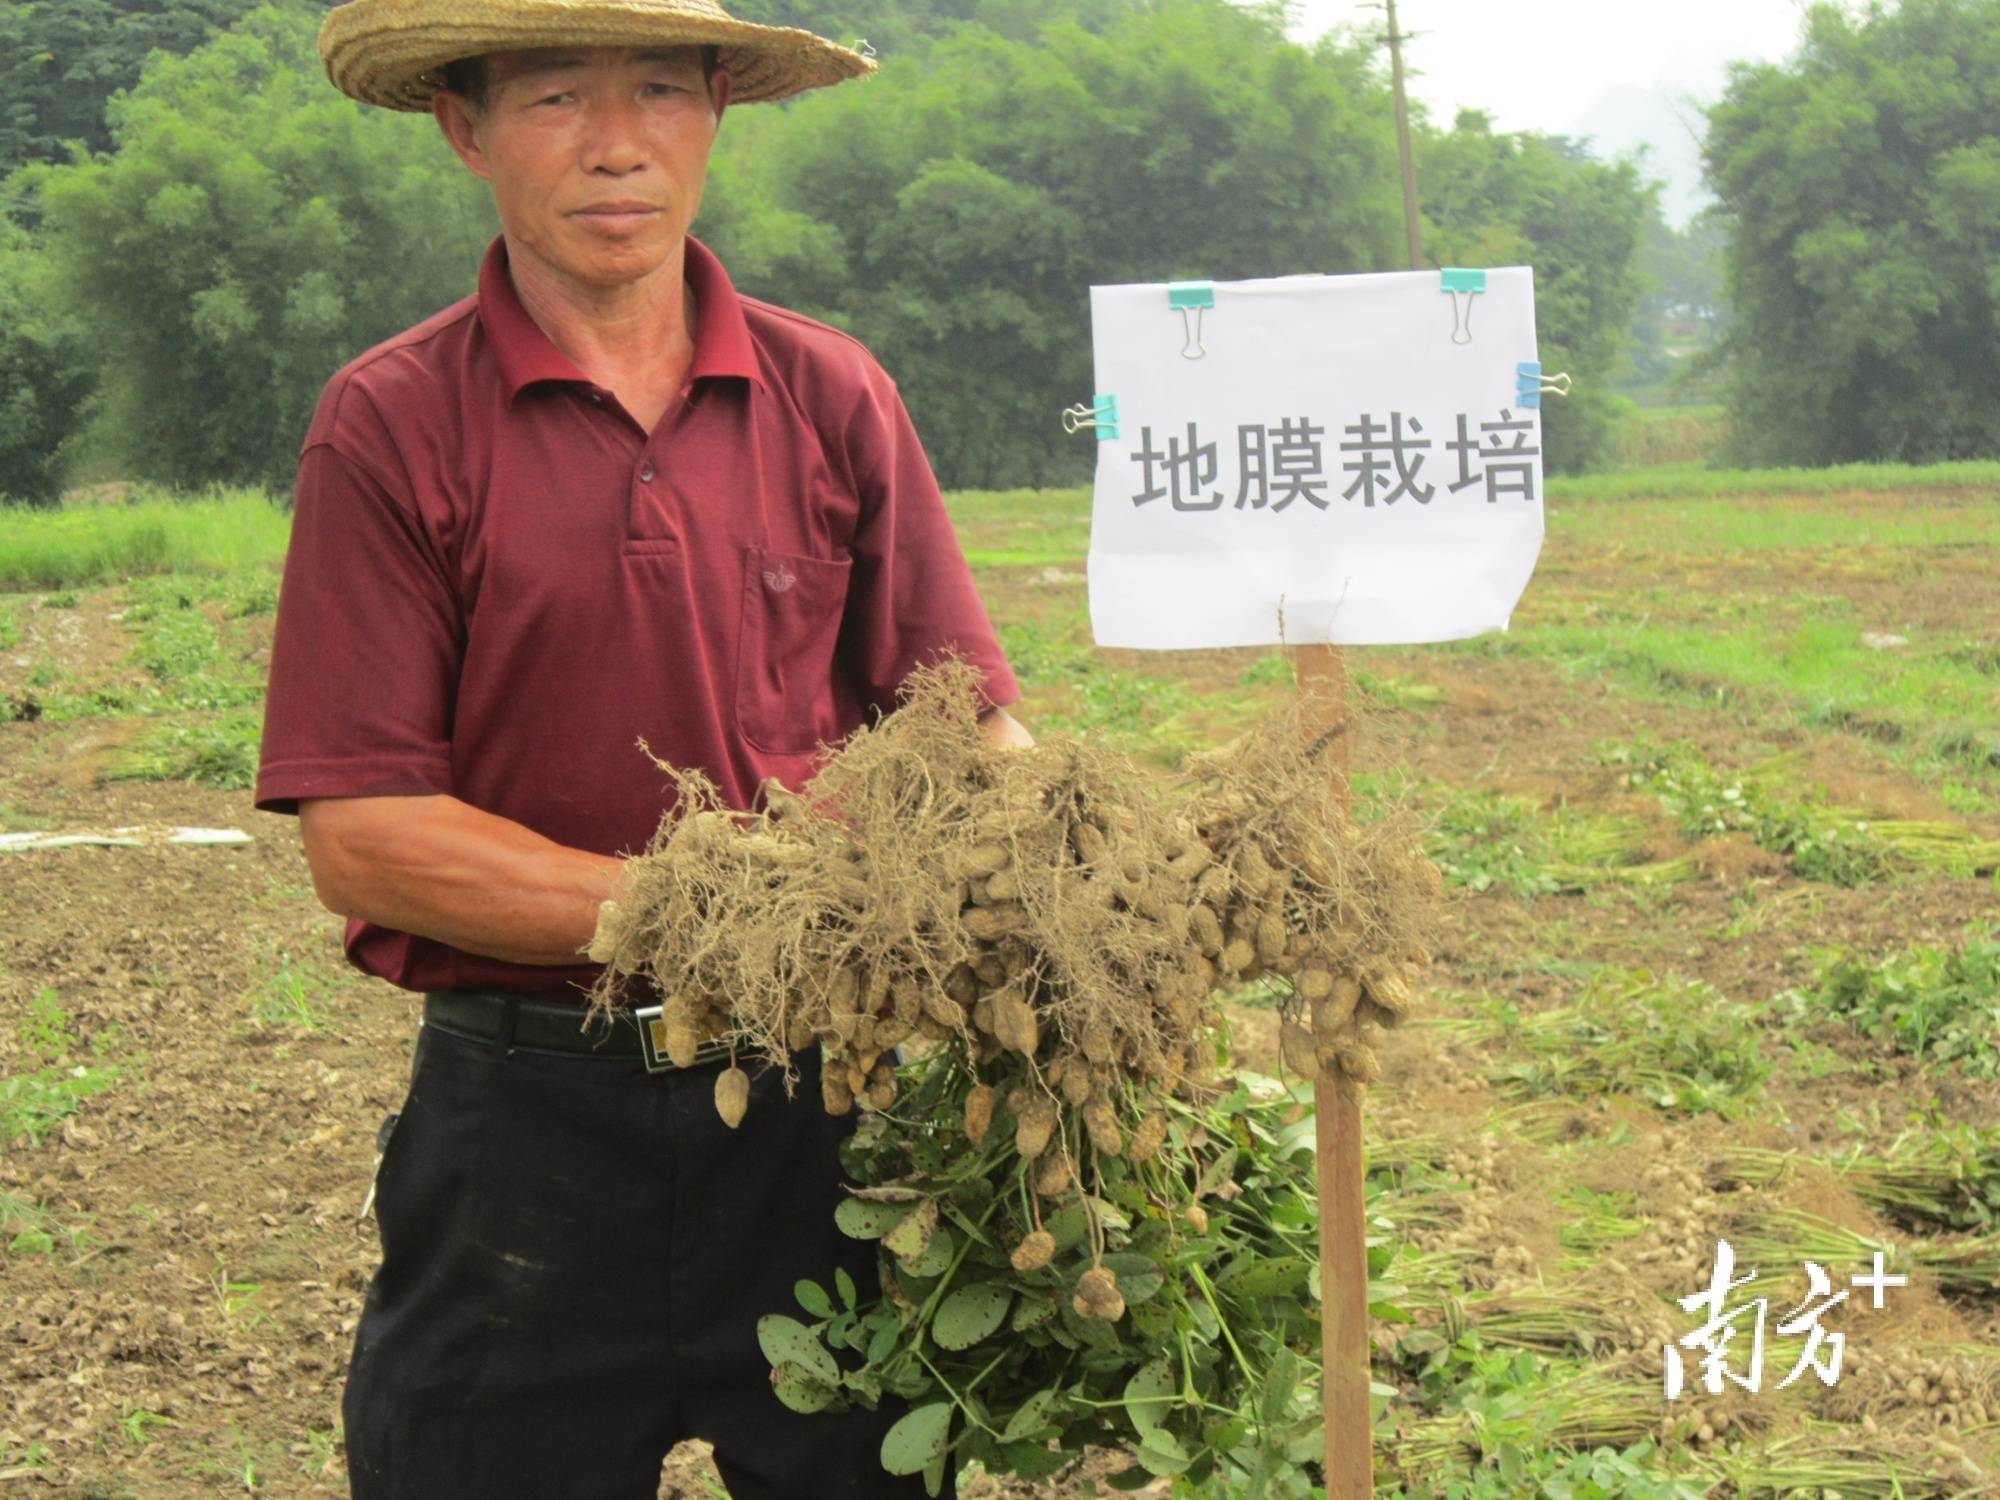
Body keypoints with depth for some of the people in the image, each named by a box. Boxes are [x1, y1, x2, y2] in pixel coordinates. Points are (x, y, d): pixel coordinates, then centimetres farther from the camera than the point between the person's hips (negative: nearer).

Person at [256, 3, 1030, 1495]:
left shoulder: (830, 396, 5)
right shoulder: (391, 426, -5)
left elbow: (971, 730, 5)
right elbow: (361, 839, -10)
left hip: (824, 1099, 3)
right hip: (528, 1123, -2)